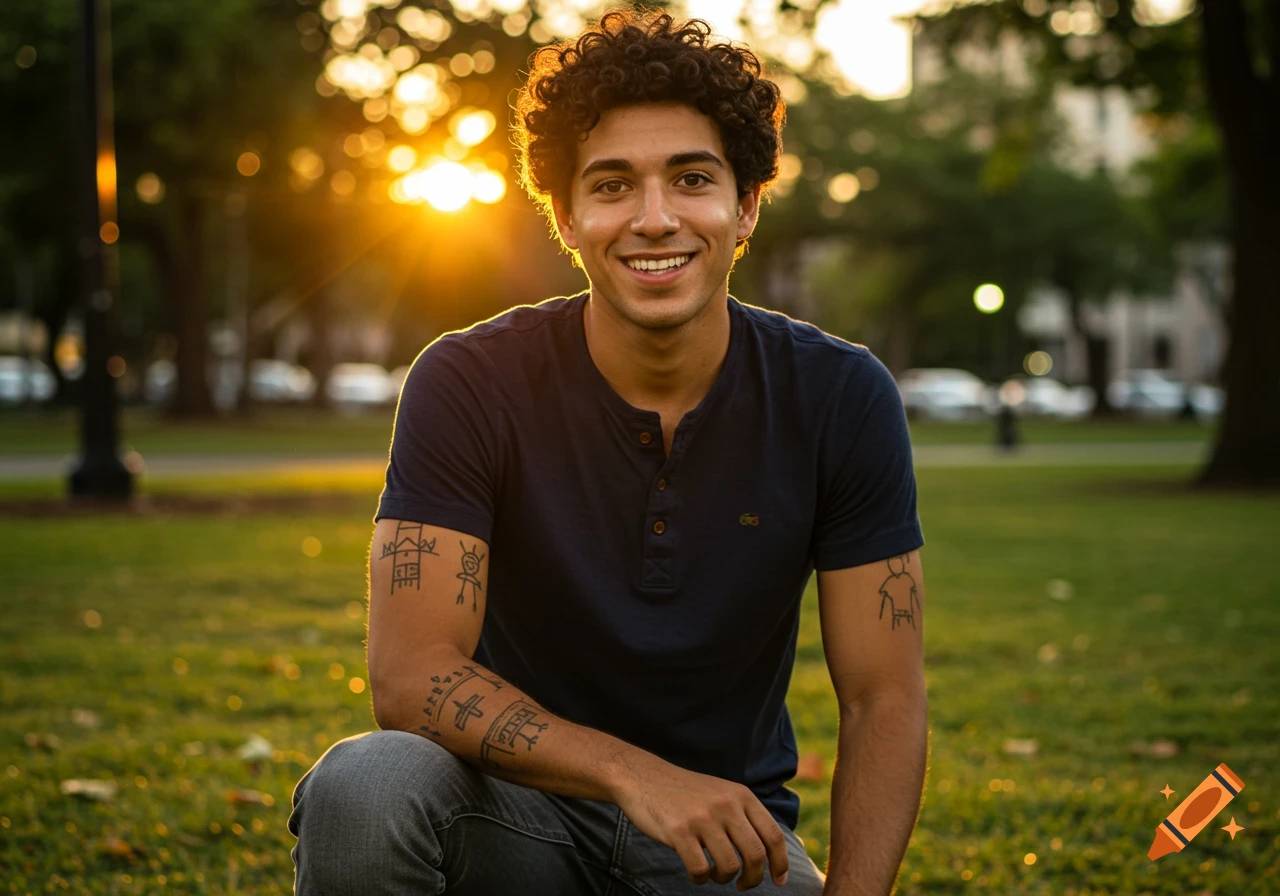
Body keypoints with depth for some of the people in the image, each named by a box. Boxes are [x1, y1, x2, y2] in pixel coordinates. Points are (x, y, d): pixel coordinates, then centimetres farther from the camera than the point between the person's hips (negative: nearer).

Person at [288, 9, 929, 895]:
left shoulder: (839, 397, -7)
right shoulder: (470, 385, -12)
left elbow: (884, 701, -6)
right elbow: (412, 676, -19)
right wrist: (634, 774, -33)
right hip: (525, 808, -1)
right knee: (362, 786, -32)